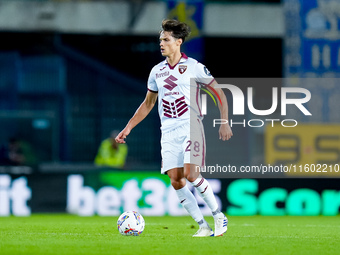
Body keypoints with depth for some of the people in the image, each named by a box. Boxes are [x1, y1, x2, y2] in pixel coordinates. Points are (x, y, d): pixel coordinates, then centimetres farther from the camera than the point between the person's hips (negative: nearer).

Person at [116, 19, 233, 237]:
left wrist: (224, 123, -8)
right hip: (168, 131, 5)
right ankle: (203, 227, -1)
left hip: (191, 126, -5)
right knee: (176, 181, -7)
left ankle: (218, 215, -4)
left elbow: (219, 93, 1)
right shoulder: (157, 71, 13)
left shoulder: (193, 67, -2)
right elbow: (148, 104, 23)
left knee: (190, 173, -21)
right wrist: (128, 128, 17)